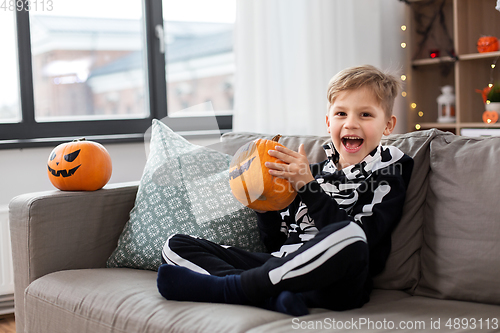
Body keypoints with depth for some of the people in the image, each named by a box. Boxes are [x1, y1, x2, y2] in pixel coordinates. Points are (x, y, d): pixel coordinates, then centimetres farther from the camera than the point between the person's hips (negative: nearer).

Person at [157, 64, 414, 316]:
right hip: (282, 266, 6)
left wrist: (308, 186, -16)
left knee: (347, 234, -40)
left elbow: (354, 237, -14)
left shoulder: (387, 177, 5)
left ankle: (225, 287, -25)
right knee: (175, 246, -1)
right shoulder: (316, 171, 19)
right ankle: (269, 296, -25)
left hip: (334, 284, -5)